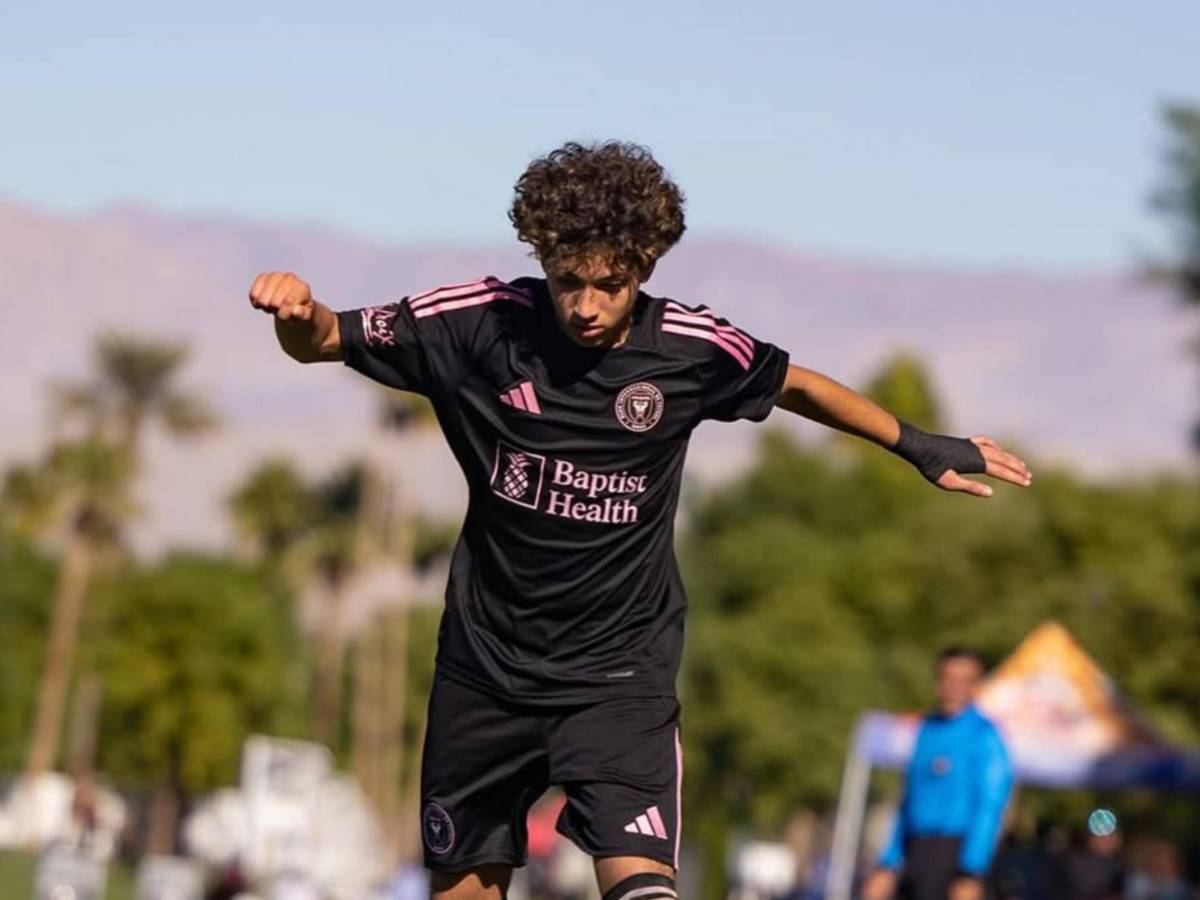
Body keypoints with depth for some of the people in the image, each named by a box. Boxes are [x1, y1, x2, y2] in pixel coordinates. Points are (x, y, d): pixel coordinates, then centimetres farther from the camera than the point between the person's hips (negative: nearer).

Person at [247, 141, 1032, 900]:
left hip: (620, 670, -1)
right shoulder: (482, 324, -12)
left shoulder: (690, 348, -10)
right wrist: (295, 312, -29)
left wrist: (920, 447, 16)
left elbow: (795, 385, 10)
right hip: (487, 664, 1)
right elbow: (324, 341, -6)